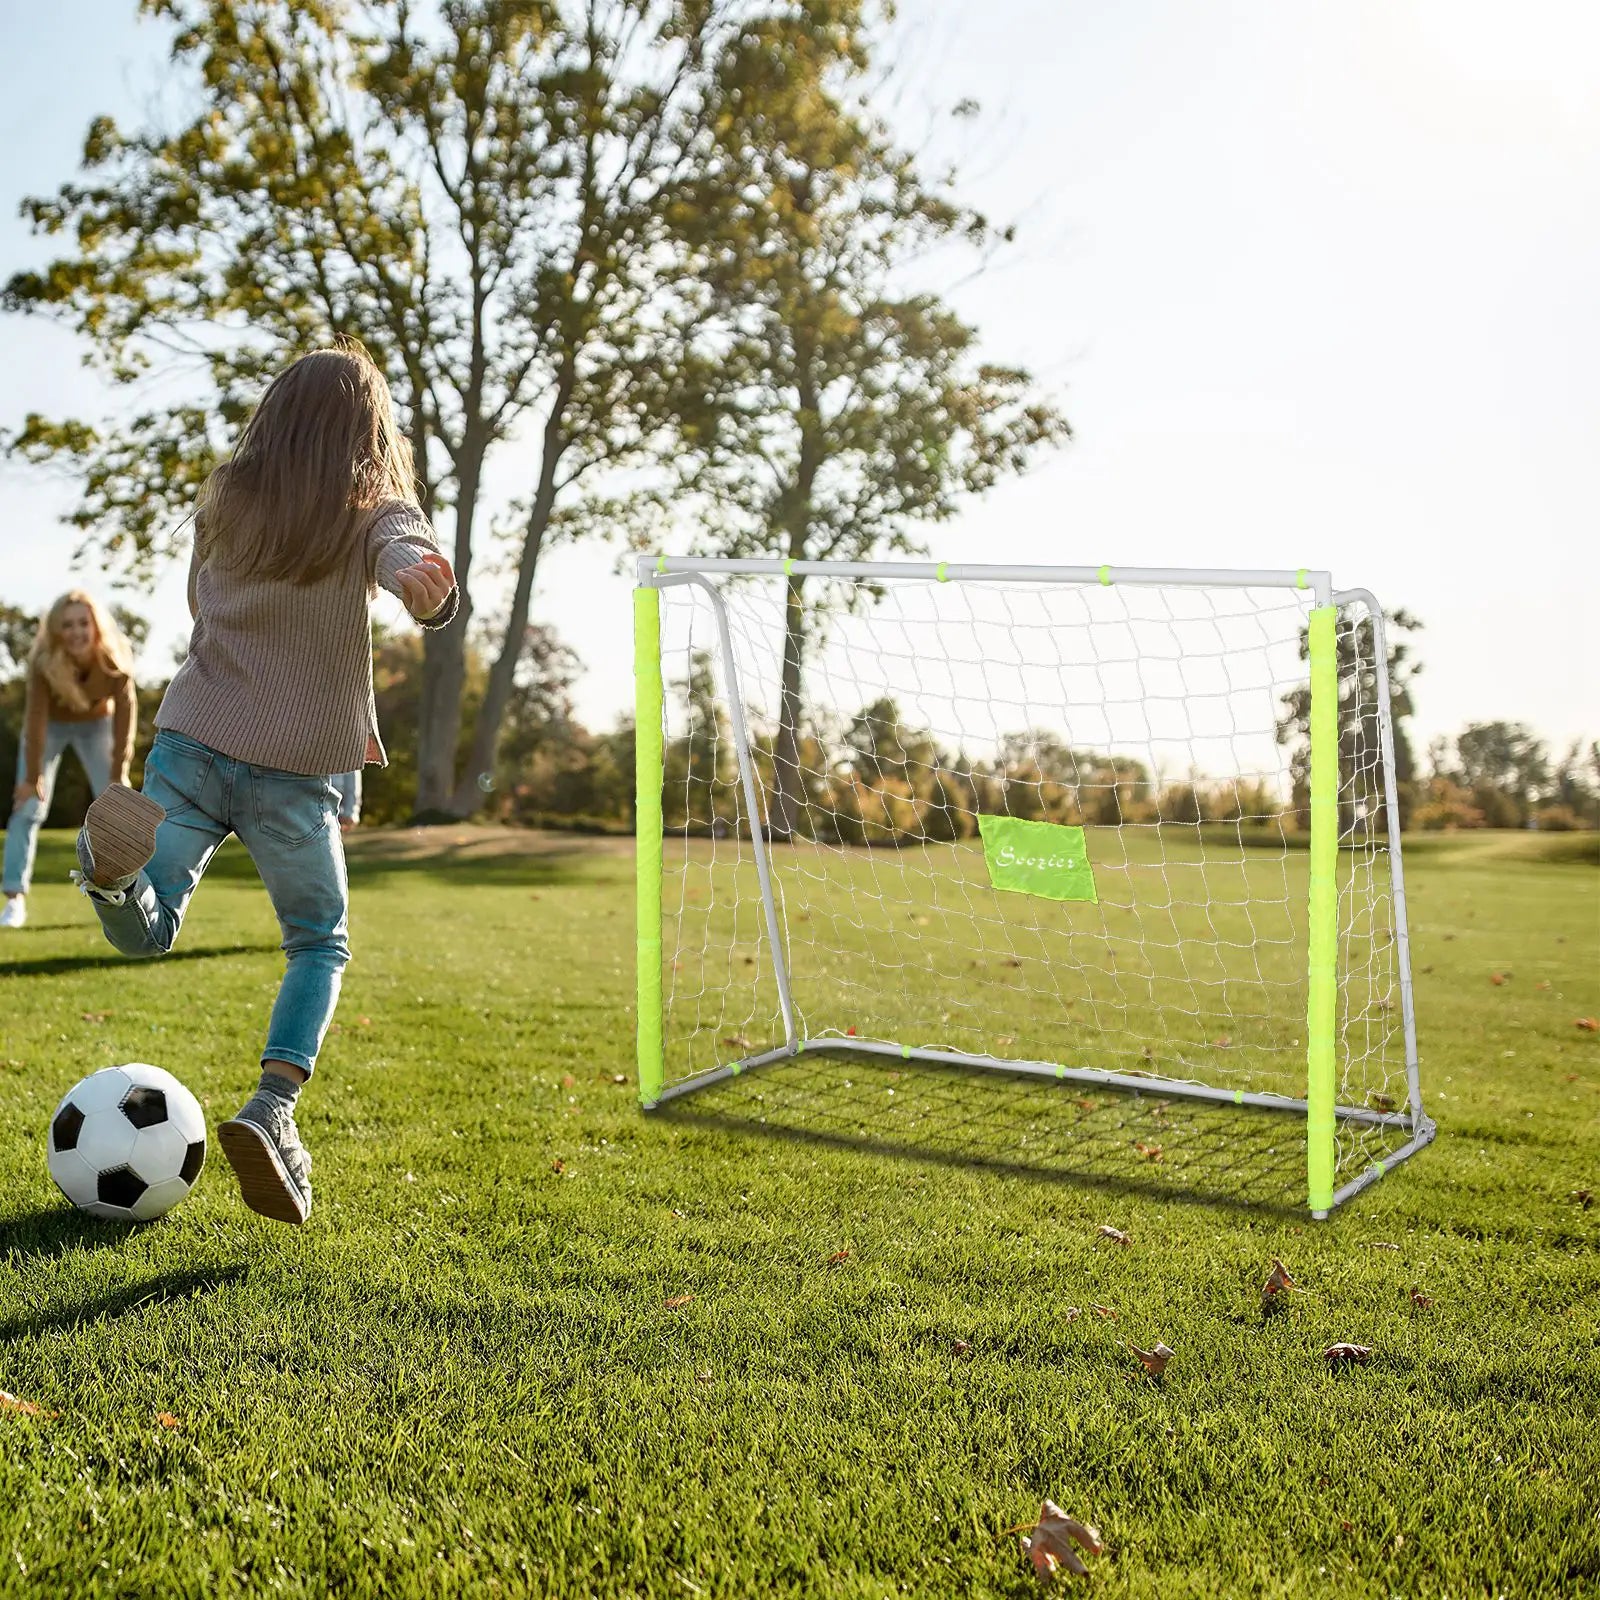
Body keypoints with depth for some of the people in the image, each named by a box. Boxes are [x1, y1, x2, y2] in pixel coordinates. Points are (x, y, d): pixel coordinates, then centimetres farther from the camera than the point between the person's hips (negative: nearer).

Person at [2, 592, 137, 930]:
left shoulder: (116, 659, -31)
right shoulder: (44, 660, -34)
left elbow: (124, 714, -26)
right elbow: (36, 718, -30)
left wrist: (119, 775, -25)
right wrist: (33, 776, -27)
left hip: (96, 724, 1)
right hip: (51, 724, -1)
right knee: (28, 807, -10)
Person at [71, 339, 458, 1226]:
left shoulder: (221, 500, 10)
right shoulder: (375, 514, -1)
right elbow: (408, 553, -25)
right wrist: (418, 574, -49)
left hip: (192, 741, 3)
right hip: (294, 771, -2)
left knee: (145, 930, 7)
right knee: (320, 944, 15)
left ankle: (113, 863, -29)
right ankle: (272, 1111, -7)